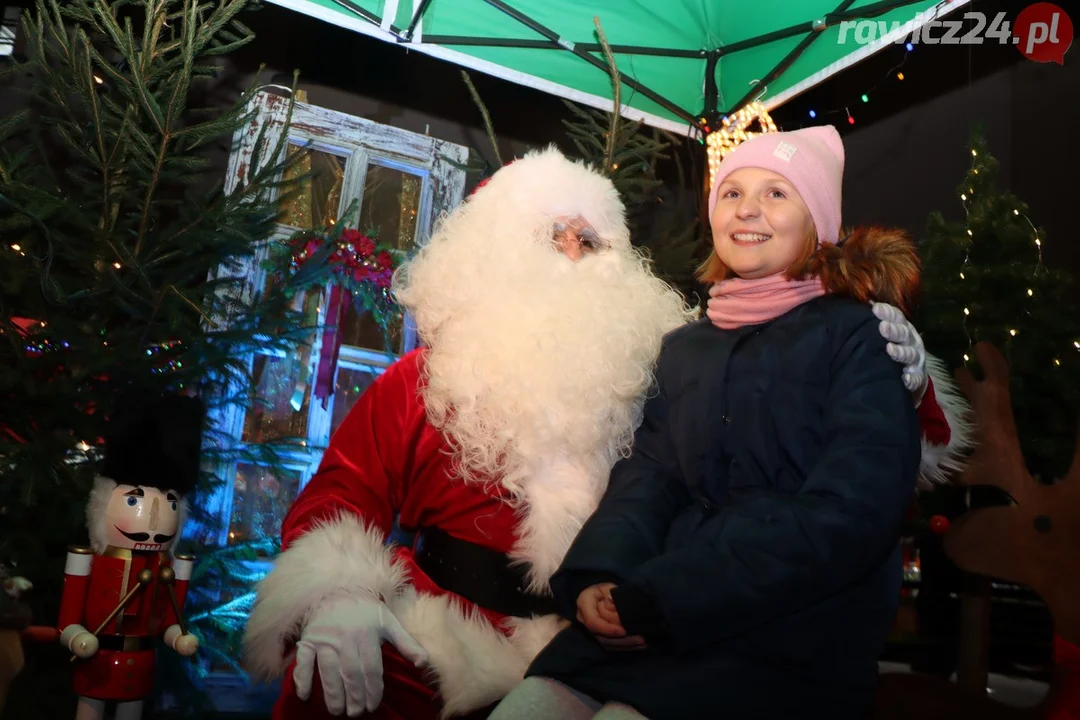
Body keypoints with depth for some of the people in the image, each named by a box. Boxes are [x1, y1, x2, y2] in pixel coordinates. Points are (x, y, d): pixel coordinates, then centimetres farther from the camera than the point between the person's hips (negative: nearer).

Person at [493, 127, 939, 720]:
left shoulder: (861, 337, 0)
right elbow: (648, 477, 7)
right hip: (653, 621, 4)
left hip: (791, 642, -4)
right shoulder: (684, 348, 17)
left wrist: (660, 600, -19)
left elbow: (848, 515, -13)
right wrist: (596, 577, -15)